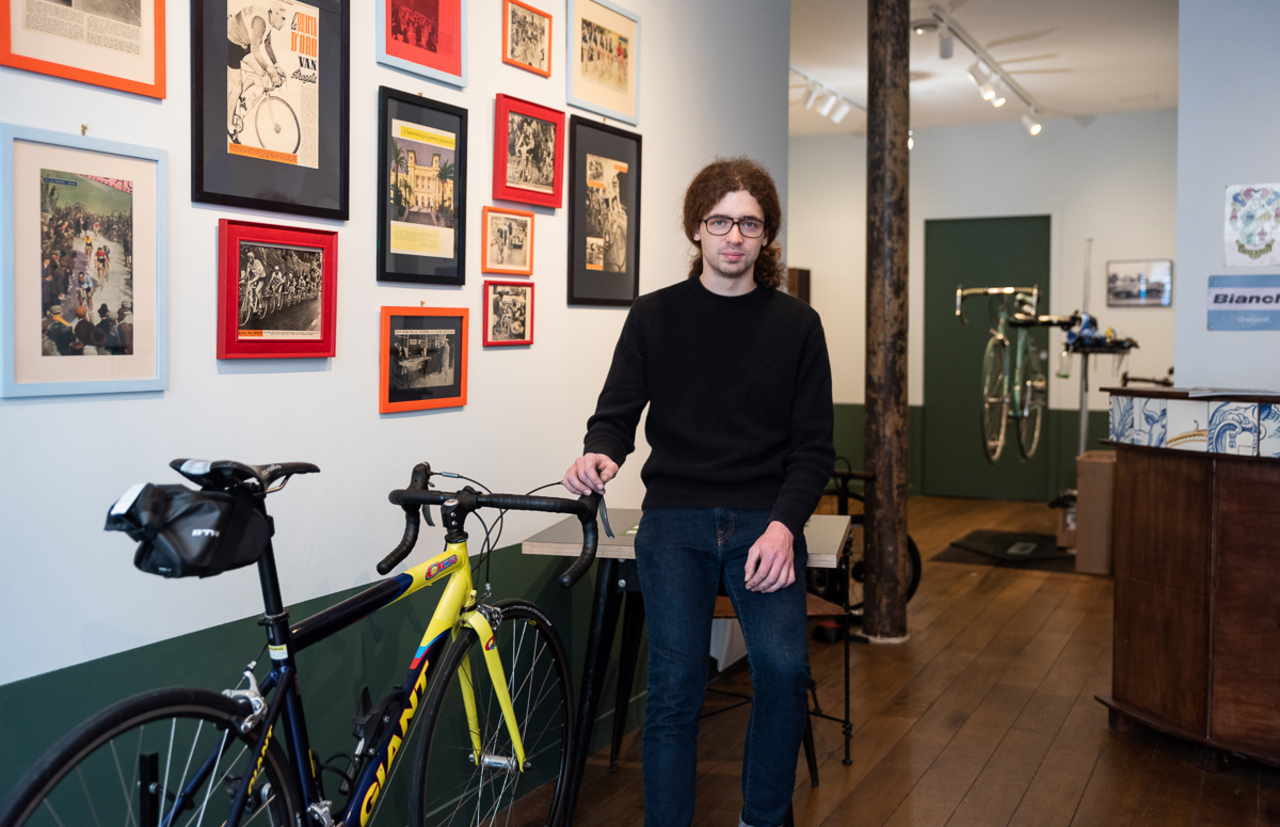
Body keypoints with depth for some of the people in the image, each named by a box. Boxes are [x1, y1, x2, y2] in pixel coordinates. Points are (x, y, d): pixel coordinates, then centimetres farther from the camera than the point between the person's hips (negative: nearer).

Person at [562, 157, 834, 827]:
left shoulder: (796, 325, 8)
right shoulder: (653, 318, 8)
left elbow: (813, 447, 5)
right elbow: (617, 413, 5)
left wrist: (783, 525, -11)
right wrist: (599, 453, -20)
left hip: (766, 521, 0)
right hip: (675, 522, 0)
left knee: (783, 667, -17)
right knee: (673, 688, -6)